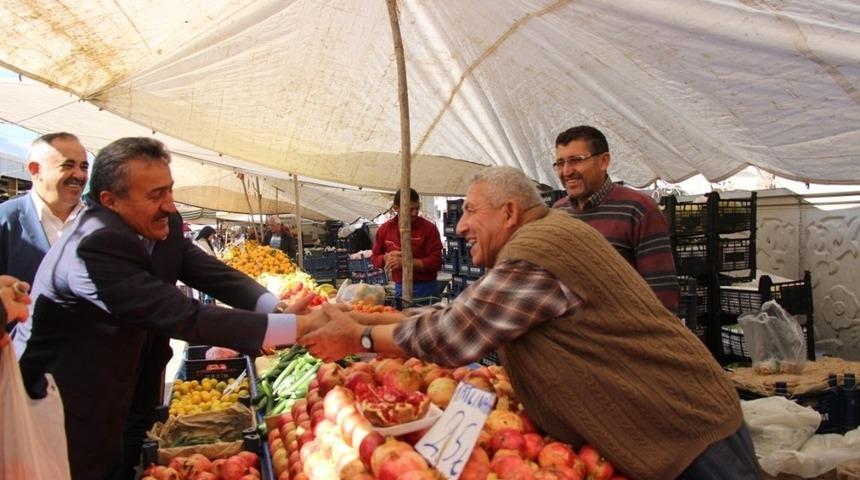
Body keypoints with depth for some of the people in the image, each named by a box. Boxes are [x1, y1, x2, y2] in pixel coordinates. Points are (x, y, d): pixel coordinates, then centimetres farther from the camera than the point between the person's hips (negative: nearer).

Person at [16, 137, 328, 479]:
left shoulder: (162, 227, -6)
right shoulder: (95, 246, -31)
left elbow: (212, 274, -10)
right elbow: (185, 318, -35)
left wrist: (277, 307, -29)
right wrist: (296, 326, -37)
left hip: (131, 396, 7)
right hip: (74, 416, -7)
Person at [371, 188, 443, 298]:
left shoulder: (429, 228, -7)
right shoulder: (385, 229, 5)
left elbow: (436, 262, -12)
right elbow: (375, 257, 15)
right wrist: (387, 258, -8)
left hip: (426, 290, -3)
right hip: (399, 288, 3)